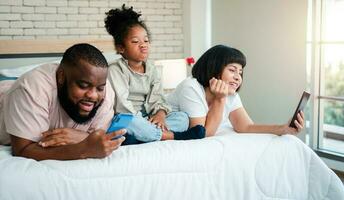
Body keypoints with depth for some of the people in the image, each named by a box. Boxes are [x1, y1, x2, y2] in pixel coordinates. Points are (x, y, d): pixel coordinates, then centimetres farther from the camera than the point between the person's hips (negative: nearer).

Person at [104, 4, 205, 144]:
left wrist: (160, 113, -16)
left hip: (146, 119, 6)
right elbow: (121, 103, -17)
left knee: (183, 117, -12)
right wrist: (140, 121, -24)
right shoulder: (116, 70, -7)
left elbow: (157, 98, 6)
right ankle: (174, 136, -30)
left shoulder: (151, 70, 12)